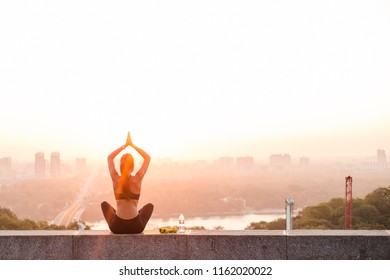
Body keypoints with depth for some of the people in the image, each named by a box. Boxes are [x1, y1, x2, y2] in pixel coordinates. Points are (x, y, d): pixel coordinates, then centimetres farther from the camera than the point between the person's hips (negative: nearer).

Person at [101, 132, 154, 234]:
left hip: (117, 227, 0)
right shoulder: (137, 179, -8)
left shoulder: (115, 179, -6)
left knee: (104, 204, 32)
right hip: (136, 227, 0)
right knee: (150, 206, 32)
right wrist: (132, 145, 8)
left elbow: (110, 157, 13)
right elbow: (148, 158, 7)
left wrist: (124, 146, 12)